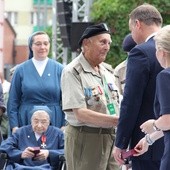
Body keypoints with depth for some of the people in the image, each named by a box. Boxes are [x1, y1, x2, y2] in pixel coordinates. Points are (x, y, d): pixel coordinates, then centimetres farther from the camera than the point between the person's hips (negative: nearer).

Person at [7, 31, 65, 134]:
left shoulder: (59, 69, 6)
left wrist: (64, 125, -2)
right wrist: (14, 126, -2)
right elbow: (13, 102, 6)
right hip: (27, 121, 0)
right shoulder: (21, 70, 6)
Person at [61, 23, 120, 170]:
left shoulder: (106, 72, 15)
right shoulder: (73, 72, -11)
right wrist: (117, 120, -25)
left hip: (111, 137, 7)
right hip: (86, 140, -7)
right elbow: (80, 113, -19)